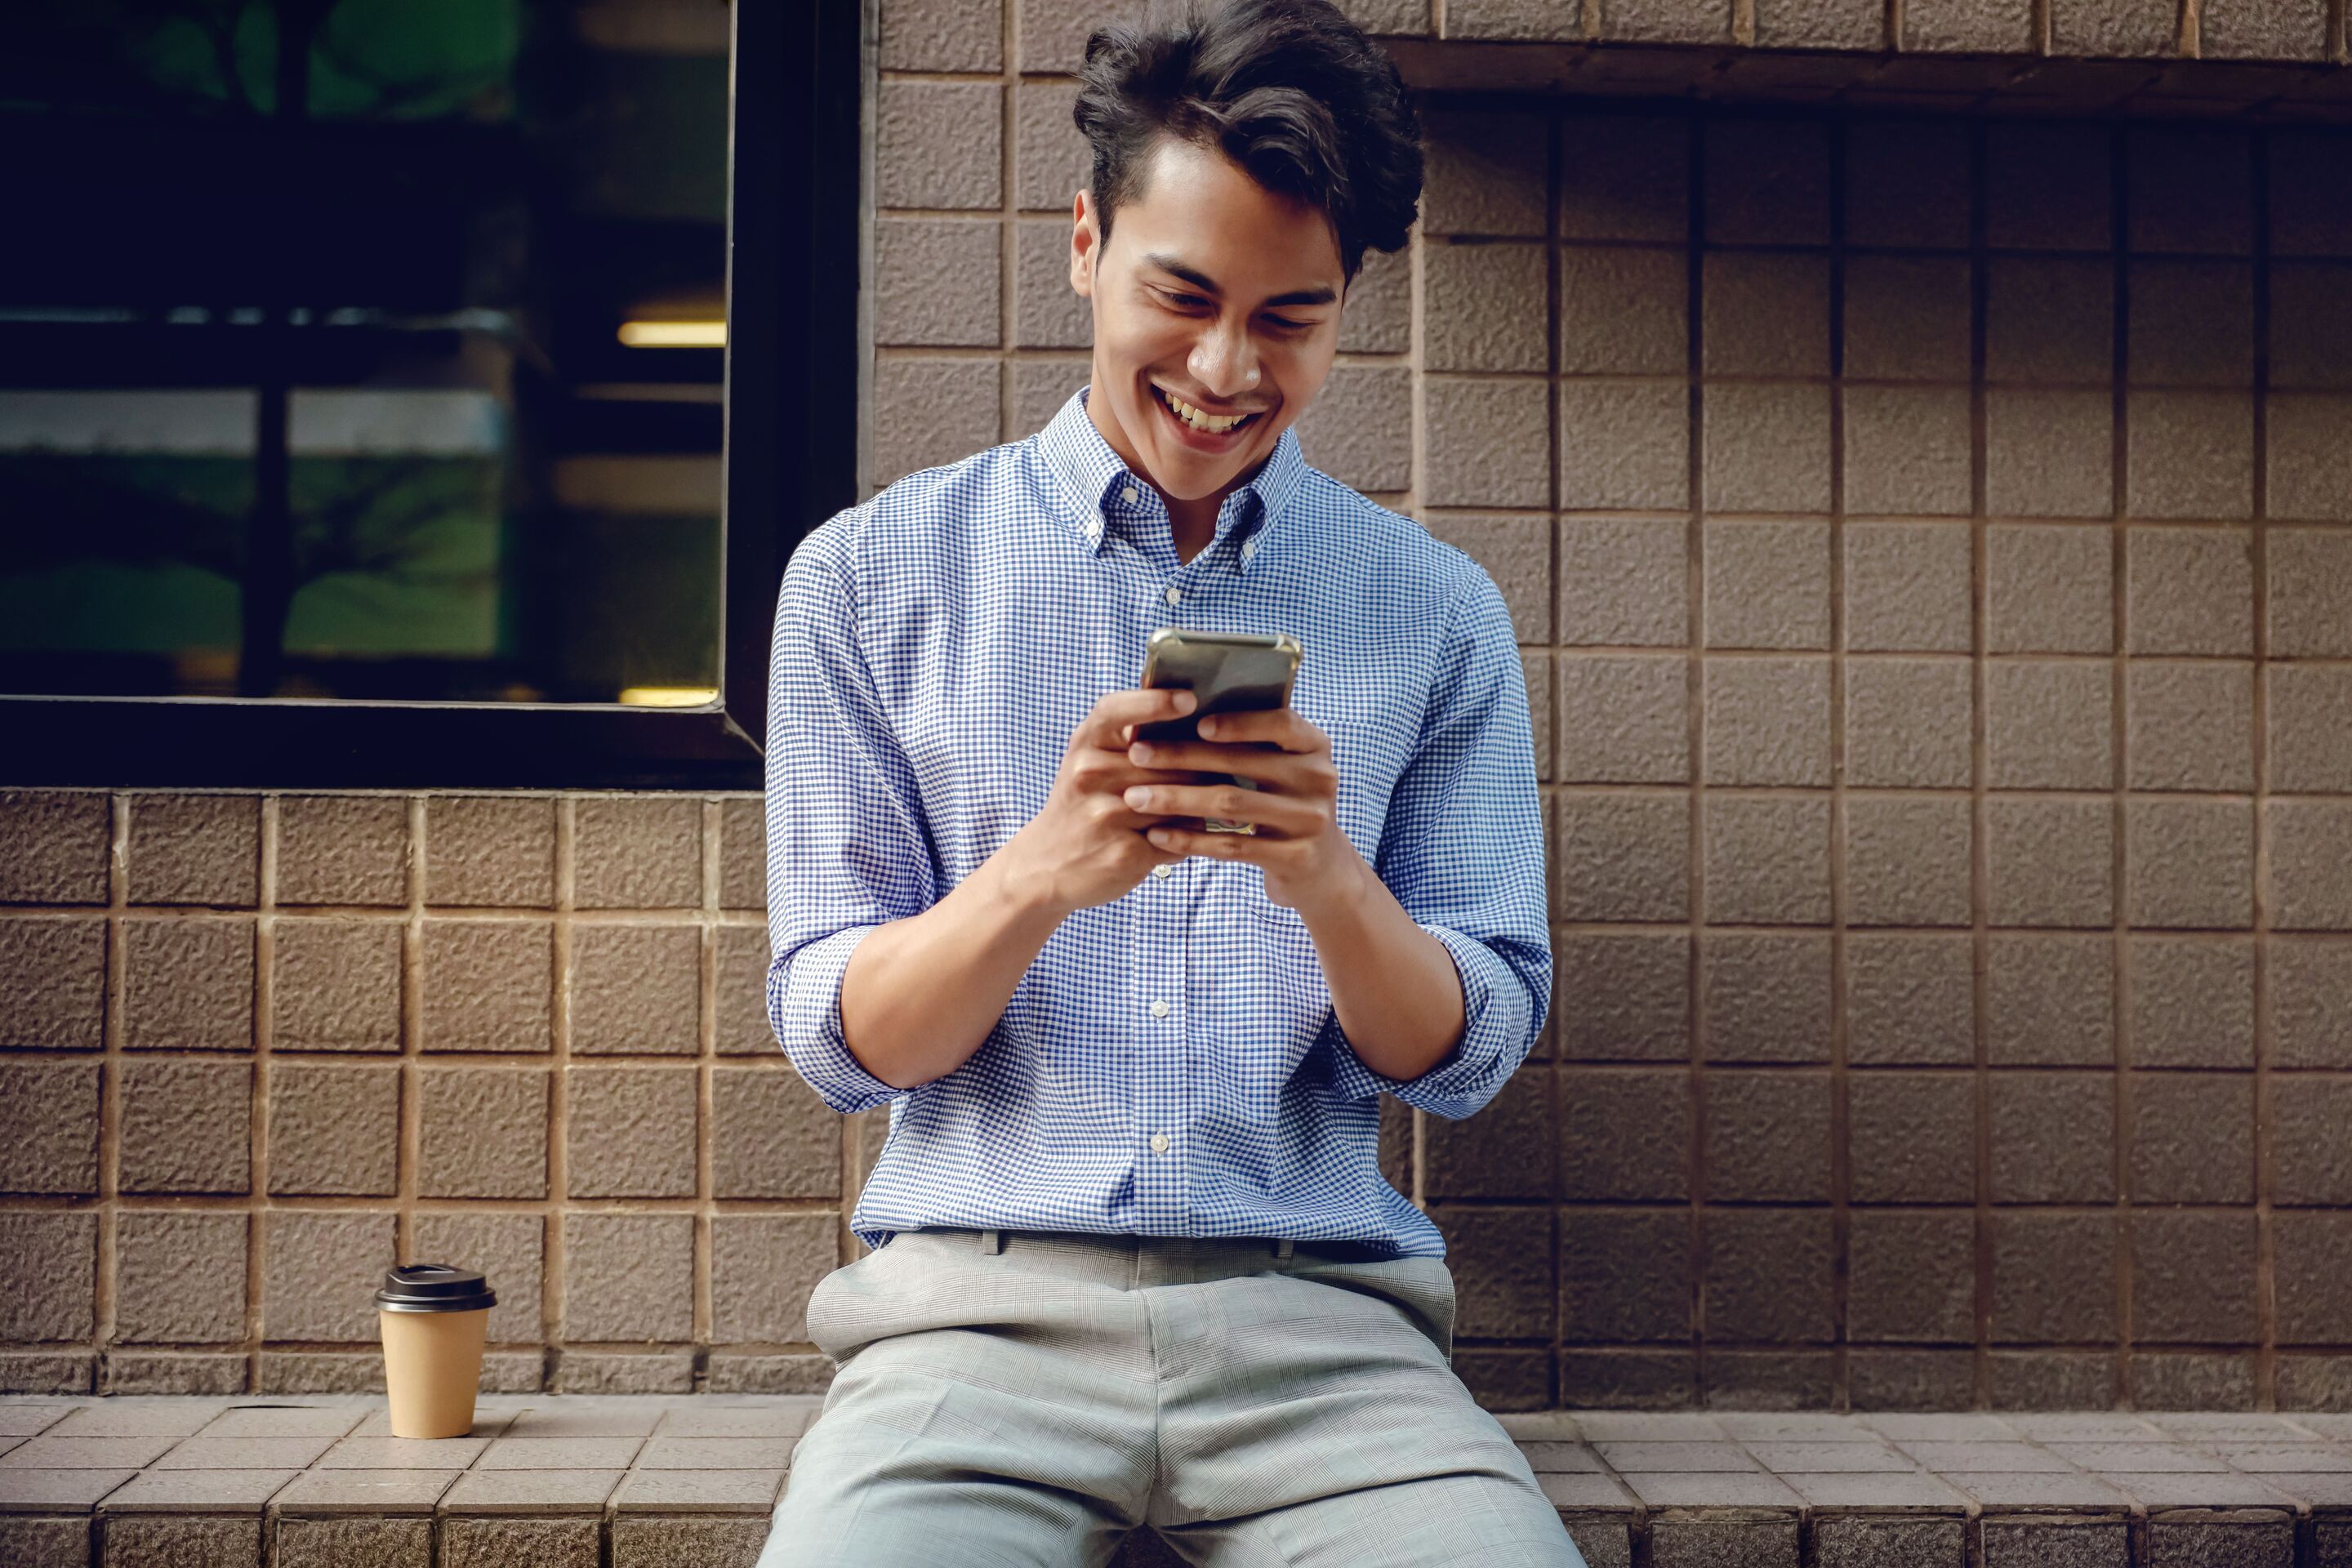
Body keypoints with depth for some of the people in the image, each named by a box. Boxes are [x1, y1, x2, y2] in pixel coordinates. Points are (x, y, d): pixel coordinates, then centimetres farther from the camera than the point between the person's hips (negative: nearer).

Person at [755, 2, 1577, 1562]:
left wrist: (1327, 878, -15)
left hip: (1317, 1314, 2)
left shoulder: (1439, 613, 9)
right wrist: (1040, 872, -17)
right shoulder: (872, 573, 6)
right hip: (979, 1303, -1)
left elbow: (1472, 1054, 6)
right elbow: (838, 1040, 3)